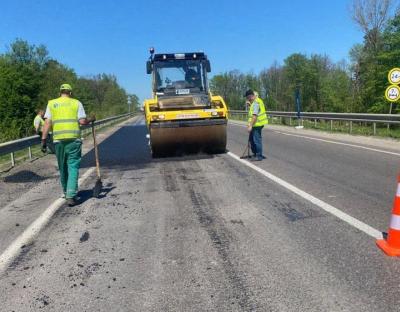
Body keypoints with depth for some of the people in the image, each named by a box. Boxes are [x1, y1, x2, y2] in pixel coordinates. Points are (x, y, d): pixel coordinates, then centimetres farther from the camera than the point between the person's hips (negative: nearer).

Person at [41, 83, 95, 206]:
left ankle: (66, 192, 30)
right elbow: (82, 121, -4)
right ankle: (71, 196, -9)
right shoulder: (76, 103, 6)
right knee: (73, 167, 0)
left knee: (62, 167, 15)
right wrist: (91, 119, 16)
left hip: (58, 140, 2)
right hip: (74, 139, -2)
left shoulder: (51, 103, 10)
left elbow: (47, 122, 1)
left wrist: (44, 139, 1)